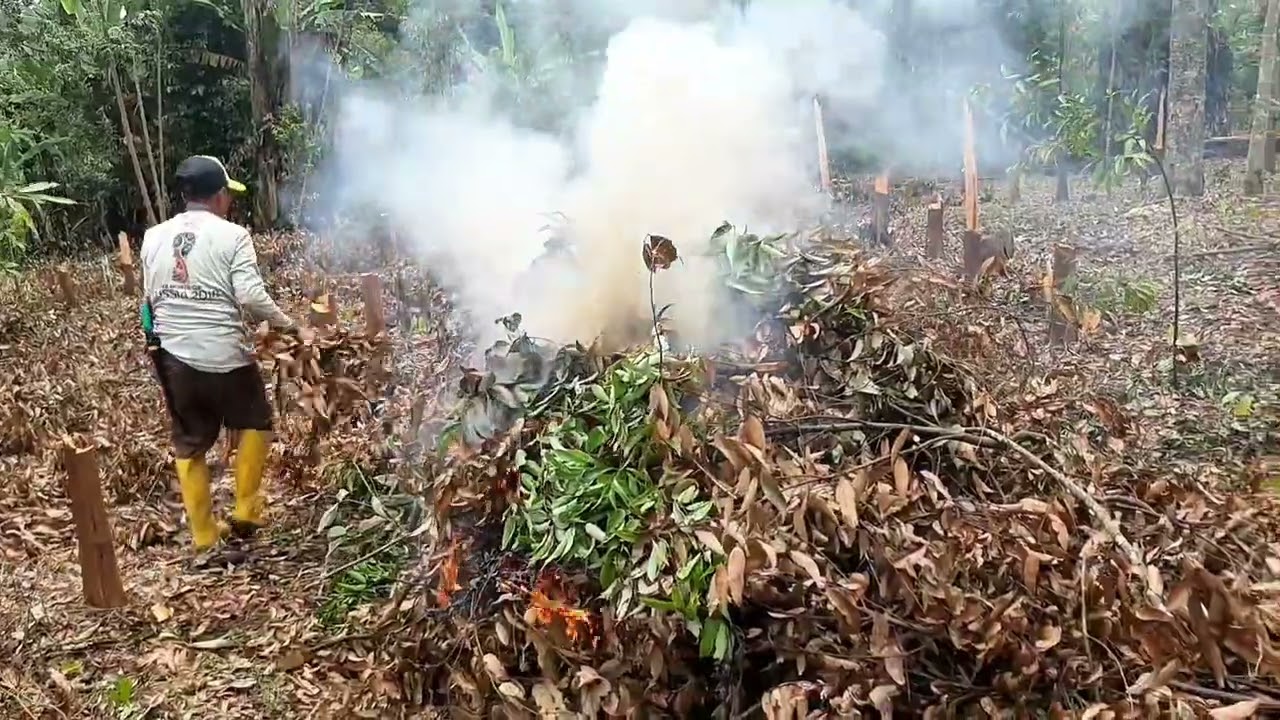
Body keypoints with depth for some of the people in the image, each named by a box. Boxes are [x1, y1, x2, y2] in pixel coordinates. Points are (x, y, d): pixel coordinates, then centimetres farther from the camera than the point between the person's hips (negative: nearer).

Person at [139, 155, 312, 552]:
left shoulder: (153, 237, 8)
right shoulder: (232, 235, -8)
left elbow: (151, 298, 10)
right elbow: (251, 296, -17)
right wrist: (293, 327, -7)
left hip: (174, 356, 4)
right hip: (225, 356, -4)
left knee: (189, 445, 15)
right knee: (255, 422, 21)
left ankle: (203, 534, 23)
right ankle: (245, 511, 20)